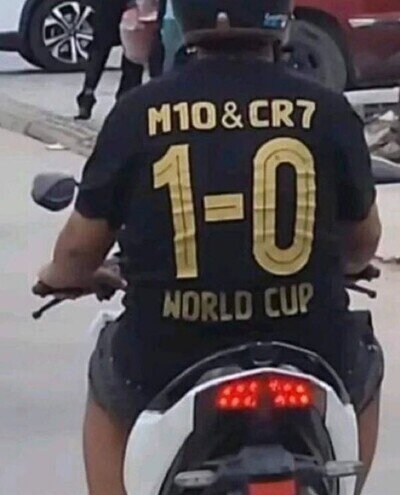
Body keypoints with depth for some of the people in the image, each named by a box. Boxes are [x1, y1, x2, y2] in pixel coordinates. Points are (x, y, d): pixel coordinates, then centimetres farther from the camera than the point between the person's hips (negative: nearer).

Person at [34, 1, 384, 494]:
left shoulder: (138, 112, -5)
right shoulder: (327, 111, -4)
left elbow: (80, 248, 4)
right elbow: (363, 241, 11)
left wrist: (58, 276, 29)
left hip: (164, 372, 0)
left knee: (108, 391, 34)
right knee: (364, 366, 34)